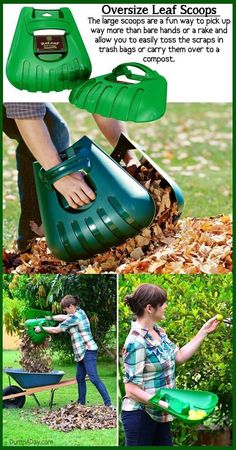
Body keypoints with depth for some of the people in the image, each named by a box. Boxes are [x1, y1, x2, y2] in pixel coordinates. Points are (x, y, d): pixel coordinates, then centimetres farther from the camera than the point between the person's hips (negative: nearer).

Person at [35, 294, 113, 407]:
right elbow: (63, 317, 30)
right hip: (82, 352, 10)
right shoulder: (79, 312, 12)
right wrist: (50, 318, 21)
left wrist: (41, 328, 1)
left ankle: (108, 403, -18)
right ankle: (81, 402, 18)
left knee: (94, 378, -15)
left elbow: (56, 330, -10)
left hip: (87, 350, -10)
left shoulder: (74, 317, -16)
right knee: (80, 378, 12)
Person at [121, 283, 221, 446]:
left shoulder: (158, 332, 4)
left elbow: (178, 357, 12)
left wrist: (204, 332, 11)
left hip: (159, 414, 8)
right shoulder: (136, 342, -22)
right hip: (140, 414, -8)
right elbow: (132, 389, -22)